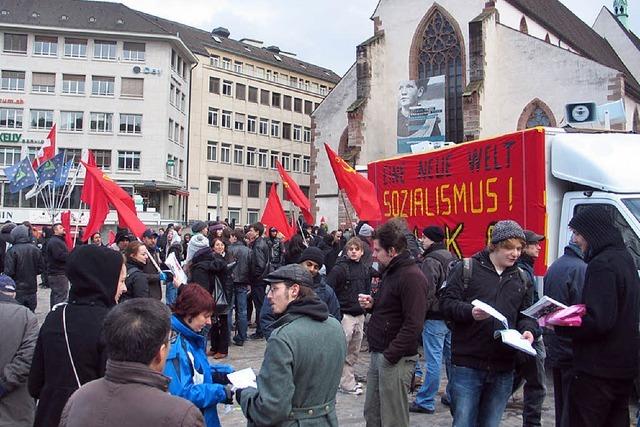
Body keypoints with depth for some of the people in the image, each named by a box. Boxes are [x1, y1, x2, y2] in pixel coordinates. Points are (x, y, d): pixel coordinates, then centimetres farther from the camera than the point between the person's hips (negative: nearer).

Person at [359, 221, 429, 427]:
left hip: (395, 359, -9)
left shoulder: (412, 277, -18)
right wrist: (372, 305, 5)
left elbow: (413, 325, -22)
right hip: (378, 354, 9)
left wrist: (390, 355, -19)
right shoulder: (390, 271, 14)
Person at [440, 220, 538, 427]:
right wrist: (470, 312, -24)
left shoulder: (521, 278, 13)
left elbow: (526, 314, 17)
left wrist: (528, 329, -5)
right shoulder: (467, 268, -3)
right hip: (467, 365, -4)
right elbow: (446, 303, -6)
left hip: (503, 369, 5)